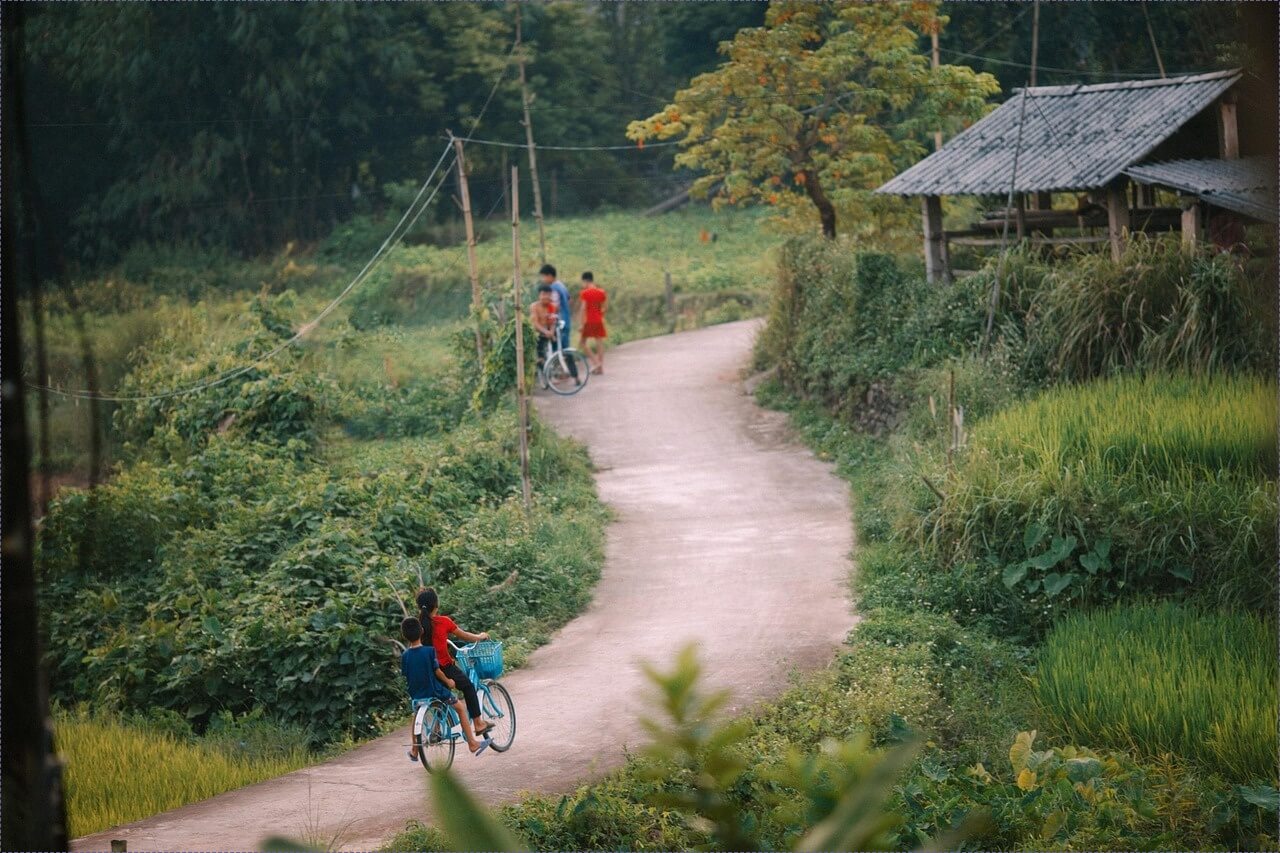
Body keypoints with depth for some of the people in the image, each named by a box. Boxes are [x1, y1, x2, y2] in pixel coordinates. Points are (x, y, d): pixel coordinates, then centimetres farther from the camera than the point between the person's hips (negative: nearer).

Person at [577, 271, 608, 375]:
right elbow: (603, 308, 9)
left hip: (589, 321, -5)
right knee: (599, 343, 7)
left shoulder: (584, 293, -9)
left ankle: (595, 362, -10)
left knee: (582, 343, 3)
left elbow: (583, 308, -14)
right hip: (599, 321, 5)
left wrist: (582, 323, -12)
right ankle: (600, 367, 7)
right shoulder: (601, 292, 7)